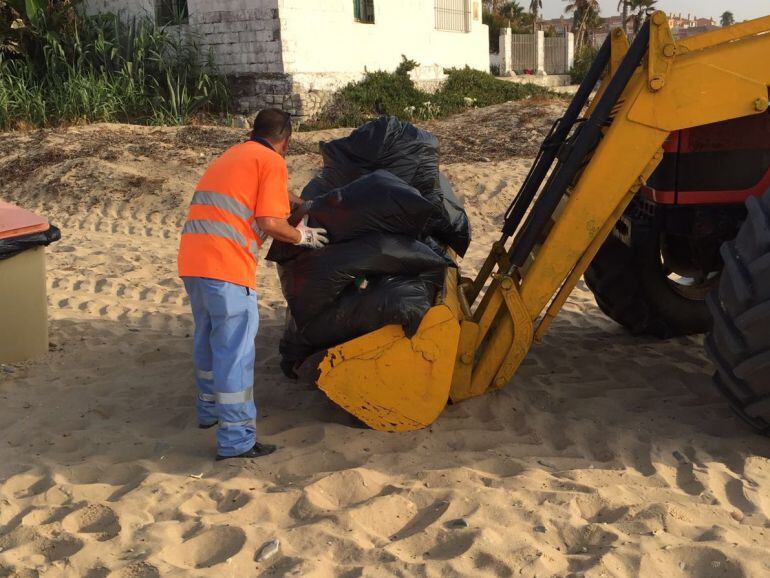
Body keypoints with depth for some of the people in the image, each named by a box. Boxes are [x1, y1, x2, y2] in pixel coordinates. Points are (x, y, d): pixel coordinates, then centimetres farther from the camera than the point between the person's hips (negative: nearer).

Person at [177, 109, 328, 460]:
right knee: (234, 350, -4)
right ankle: (236, 441, 0)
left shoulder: (230, 156, 25)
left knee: (209, 338, 23)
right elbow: (270, 222, -10)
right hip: (226, 265, -8)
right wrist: (302, 237, 8)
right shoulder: (273, 162, 0)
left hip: (192, 259, 9)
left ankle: (210, 409, 39)